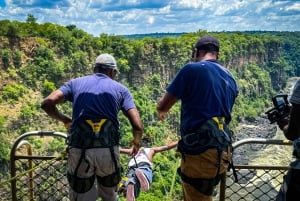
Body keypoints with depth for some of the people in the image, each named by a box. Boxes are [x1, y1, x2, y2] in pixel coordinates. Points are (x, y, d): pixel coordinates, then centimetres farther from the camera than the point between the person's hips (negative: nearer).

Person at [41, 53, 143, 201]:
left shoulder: (76, 83, 14)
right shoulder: (120, 89, 10)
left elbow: (47, 103, 0)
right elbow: (137, 126, 0)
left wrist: (65, 120, 18)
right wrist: (136, 141, 21)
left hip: (80, 150, 0)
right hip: (108, 151, 0)